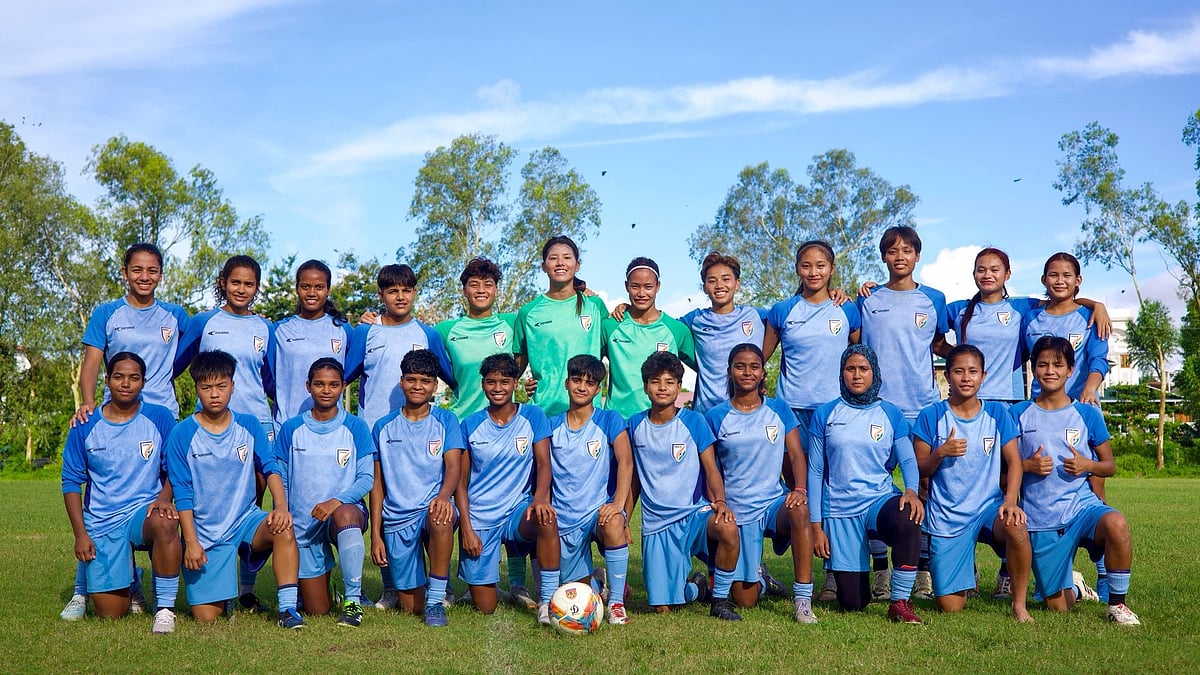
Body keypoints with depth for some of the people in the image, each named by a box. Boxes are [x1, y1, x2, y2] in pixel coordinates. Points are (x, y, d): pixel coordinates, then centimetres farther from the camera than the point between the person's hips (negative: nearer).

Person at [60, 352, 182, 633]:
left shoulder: (160, 418, -1)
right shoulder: (85, 427, 0)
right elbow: (72, 481, 5)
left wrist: (164, 497, -15)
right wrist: (80, 534, -2)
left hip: (145, 510, -1)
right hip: (101, 523, 1)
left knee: (165, 523, -40)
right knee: (110, 614, -5)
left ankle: (165, 607, -23)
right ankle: (128, 580, 31)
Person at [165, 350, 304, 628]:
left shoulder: (249, 425, 2)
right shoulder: (182, 434, -5)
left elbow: (270, 467, -4)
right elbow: (182, 493, -5)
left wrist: (281, 506, -23)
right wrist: (191, 541, -12)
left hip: (246, 520, 1)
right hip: (205, 533, -1)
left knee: (283, 528, -33)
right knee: (207, 617, -7)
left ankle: (288, 608, -26)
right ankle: (225, 591, 27)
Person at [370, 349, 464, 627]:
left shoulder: (446, 421, 3)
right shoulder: (384, 427, 8)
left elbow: (453, 468, -9)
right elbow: (377, 483, 9)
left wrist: (443, 495, -32)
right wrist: (375, 534, 3)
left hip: (433, 508, -2)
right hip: (397, 520, 2)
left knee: (440, 517, -40)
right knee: (411, 606, -2)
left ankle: (436, 600, -25)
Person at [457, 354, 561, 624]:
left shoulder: (532, 416, 0)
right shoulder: (470, 424, 1)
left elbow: (544, 463, -7)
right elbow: (461, 481, 3)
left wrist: (540, 497, -28)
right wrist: (466, 528, -7)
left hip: (517, 510, 0)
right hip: (479, 518, 1)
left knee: (547, 519, -37)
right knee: (484, 608, 0)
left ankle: (548, 601, -24)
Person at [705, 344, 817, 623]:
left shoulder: (779, 409, 6)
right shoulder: (717, 417, 2)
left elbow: (796, 455, 1)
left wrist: (799, 489, -17)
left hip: (774, 501, 0)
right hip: (736, 510, 0)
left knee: (799, 510, -38)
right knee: (744, 600, -3)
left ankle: (803, 599, -29)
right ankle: (758, 578, 36)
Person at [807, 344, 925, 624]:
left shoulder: (891, 414, 6)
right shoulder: (825, 414, 4)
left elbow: (907, 460, -1)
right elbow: (815, 471, 4)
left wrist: (911, 490, -24)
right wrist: (816, 525, -1)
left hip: (880, 500, 0)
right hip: (839, 510, 0)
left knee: (908, 518, -38)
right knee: (852, 603, -4)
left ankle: (900, 602, -21)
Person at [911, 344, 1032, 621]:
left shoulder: (997, 412, 3)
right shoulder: (932, 416, -2)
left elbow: (1014, 460, -1)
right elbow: (919, 470, 0)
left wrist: (1010, 501, -17)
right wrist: (941, 453, -20)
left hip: (989, 505, 1)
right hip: (945, 515, -1)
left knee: (1017, 528, -36)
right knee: (950, 606, -4)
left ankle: (1019, 604, -13)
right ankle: (967, 574, 35)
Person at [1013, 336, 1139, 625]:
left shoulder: (1087, 414, 4)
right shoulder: (1019, 414, 3)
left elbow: (1110, 465, 10)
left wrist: (1088, 465, -11)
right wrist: (1027, 465, -13)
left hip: (1082, 506, 0)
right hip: (1040, 521, 0)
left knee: (1116, 524, -37)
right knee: (1058, 607, 2)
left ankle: (1117, 603, -14)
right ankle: (1075, 586, 42)